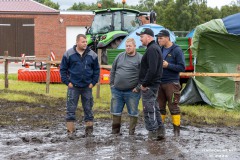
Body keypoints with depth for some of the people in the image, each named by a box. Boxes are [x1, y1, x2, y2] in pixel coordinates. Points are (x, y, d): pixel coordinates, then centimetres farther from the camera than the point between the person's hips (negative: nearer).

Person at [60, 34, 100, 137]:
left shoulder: (92, 55, 3)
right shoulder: (69, 54, -1)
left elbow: (96, 70, 11)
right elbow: (63, 69, 3)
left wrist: (93, 82, 2)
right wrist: (67, 82, -4)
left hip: (87, 87, 2)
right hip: (73, 87, -2)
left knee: (88, 109, 7)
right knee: (71, 109, -1)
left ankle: (89, 130, 14)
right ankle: (70, 131, 5)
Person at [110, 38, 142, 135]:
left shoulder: (140, 59, -5)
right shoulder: (120, 56, 9)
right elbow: (113, 71, 17)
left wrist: (138, 88, -13)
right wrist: (112, 83, 10)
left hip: (132, 91, -4)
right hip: (117, 91, 4)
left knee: (133, 113, 3)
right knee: (116, 112, 10)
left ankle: (131, 133, 11)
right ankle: (115, 131, 20)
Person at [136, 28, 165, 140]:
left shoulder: (152, 49, -17)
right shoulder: (154, 48, 17)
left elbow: (152, 70, -26)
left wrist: (144, 84, -19)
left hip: (149, 86, -11)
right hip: (153, 85, 11)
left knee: (149, 110, -6)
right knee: (154, 109, 15)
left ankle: (153, 133, -3)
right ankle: (160, 132, 20)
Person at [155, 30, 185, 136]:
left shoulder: (177, 50, -7)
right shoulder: (160, 50, 12)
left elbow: (182, 67, -10)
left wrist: (168, 65, -18)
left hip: (171, 83, -6)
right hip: (160, 82, 6)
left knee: (173, 107, -3)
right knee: (160, 106, 8)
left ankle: (176, 130, 2)